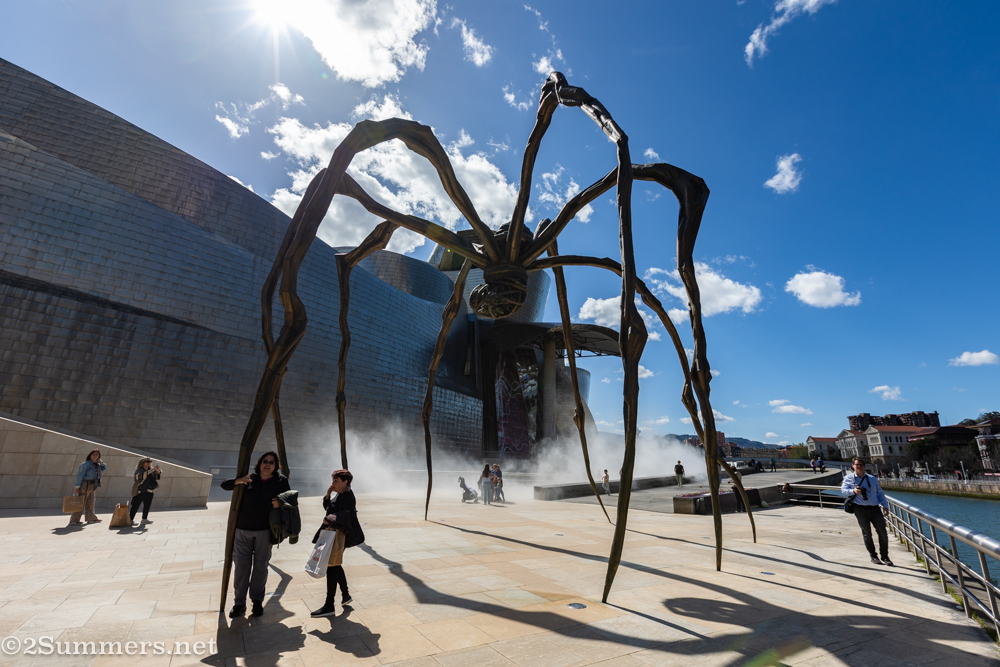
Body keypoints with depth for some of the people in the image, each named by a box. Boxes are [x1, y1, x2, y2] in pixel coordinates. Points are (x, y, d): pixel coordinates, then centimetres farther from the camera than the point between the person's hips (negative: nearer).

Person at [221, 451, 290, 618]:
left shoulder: (281, 481, 0)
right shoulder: (249, 479, 2)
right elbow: (225, 485, 7)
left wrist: (281, 502, -16)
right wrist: (237, 481, -14)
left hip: (264, 530, 0)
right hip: (243, 529, 1)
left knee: (260, 567, 9)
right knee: (241, 566, 5)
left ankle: (257, 601, 24)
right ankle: (239, 603, 19)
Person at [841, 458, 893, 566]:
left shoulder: (872, 478, 16)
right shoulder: (849, 478, 7)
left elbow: (880, 493, 18)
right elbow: (843, 489, -1)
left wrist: (885, 505, 7)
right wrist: (853, 491, -20)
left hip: (875, 508, 3)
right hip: (860, 509, -3)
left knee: (883, 533, -1)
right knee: (867, 534, 4)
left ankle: (884, 556, 15)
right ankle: (873, 556, 16)